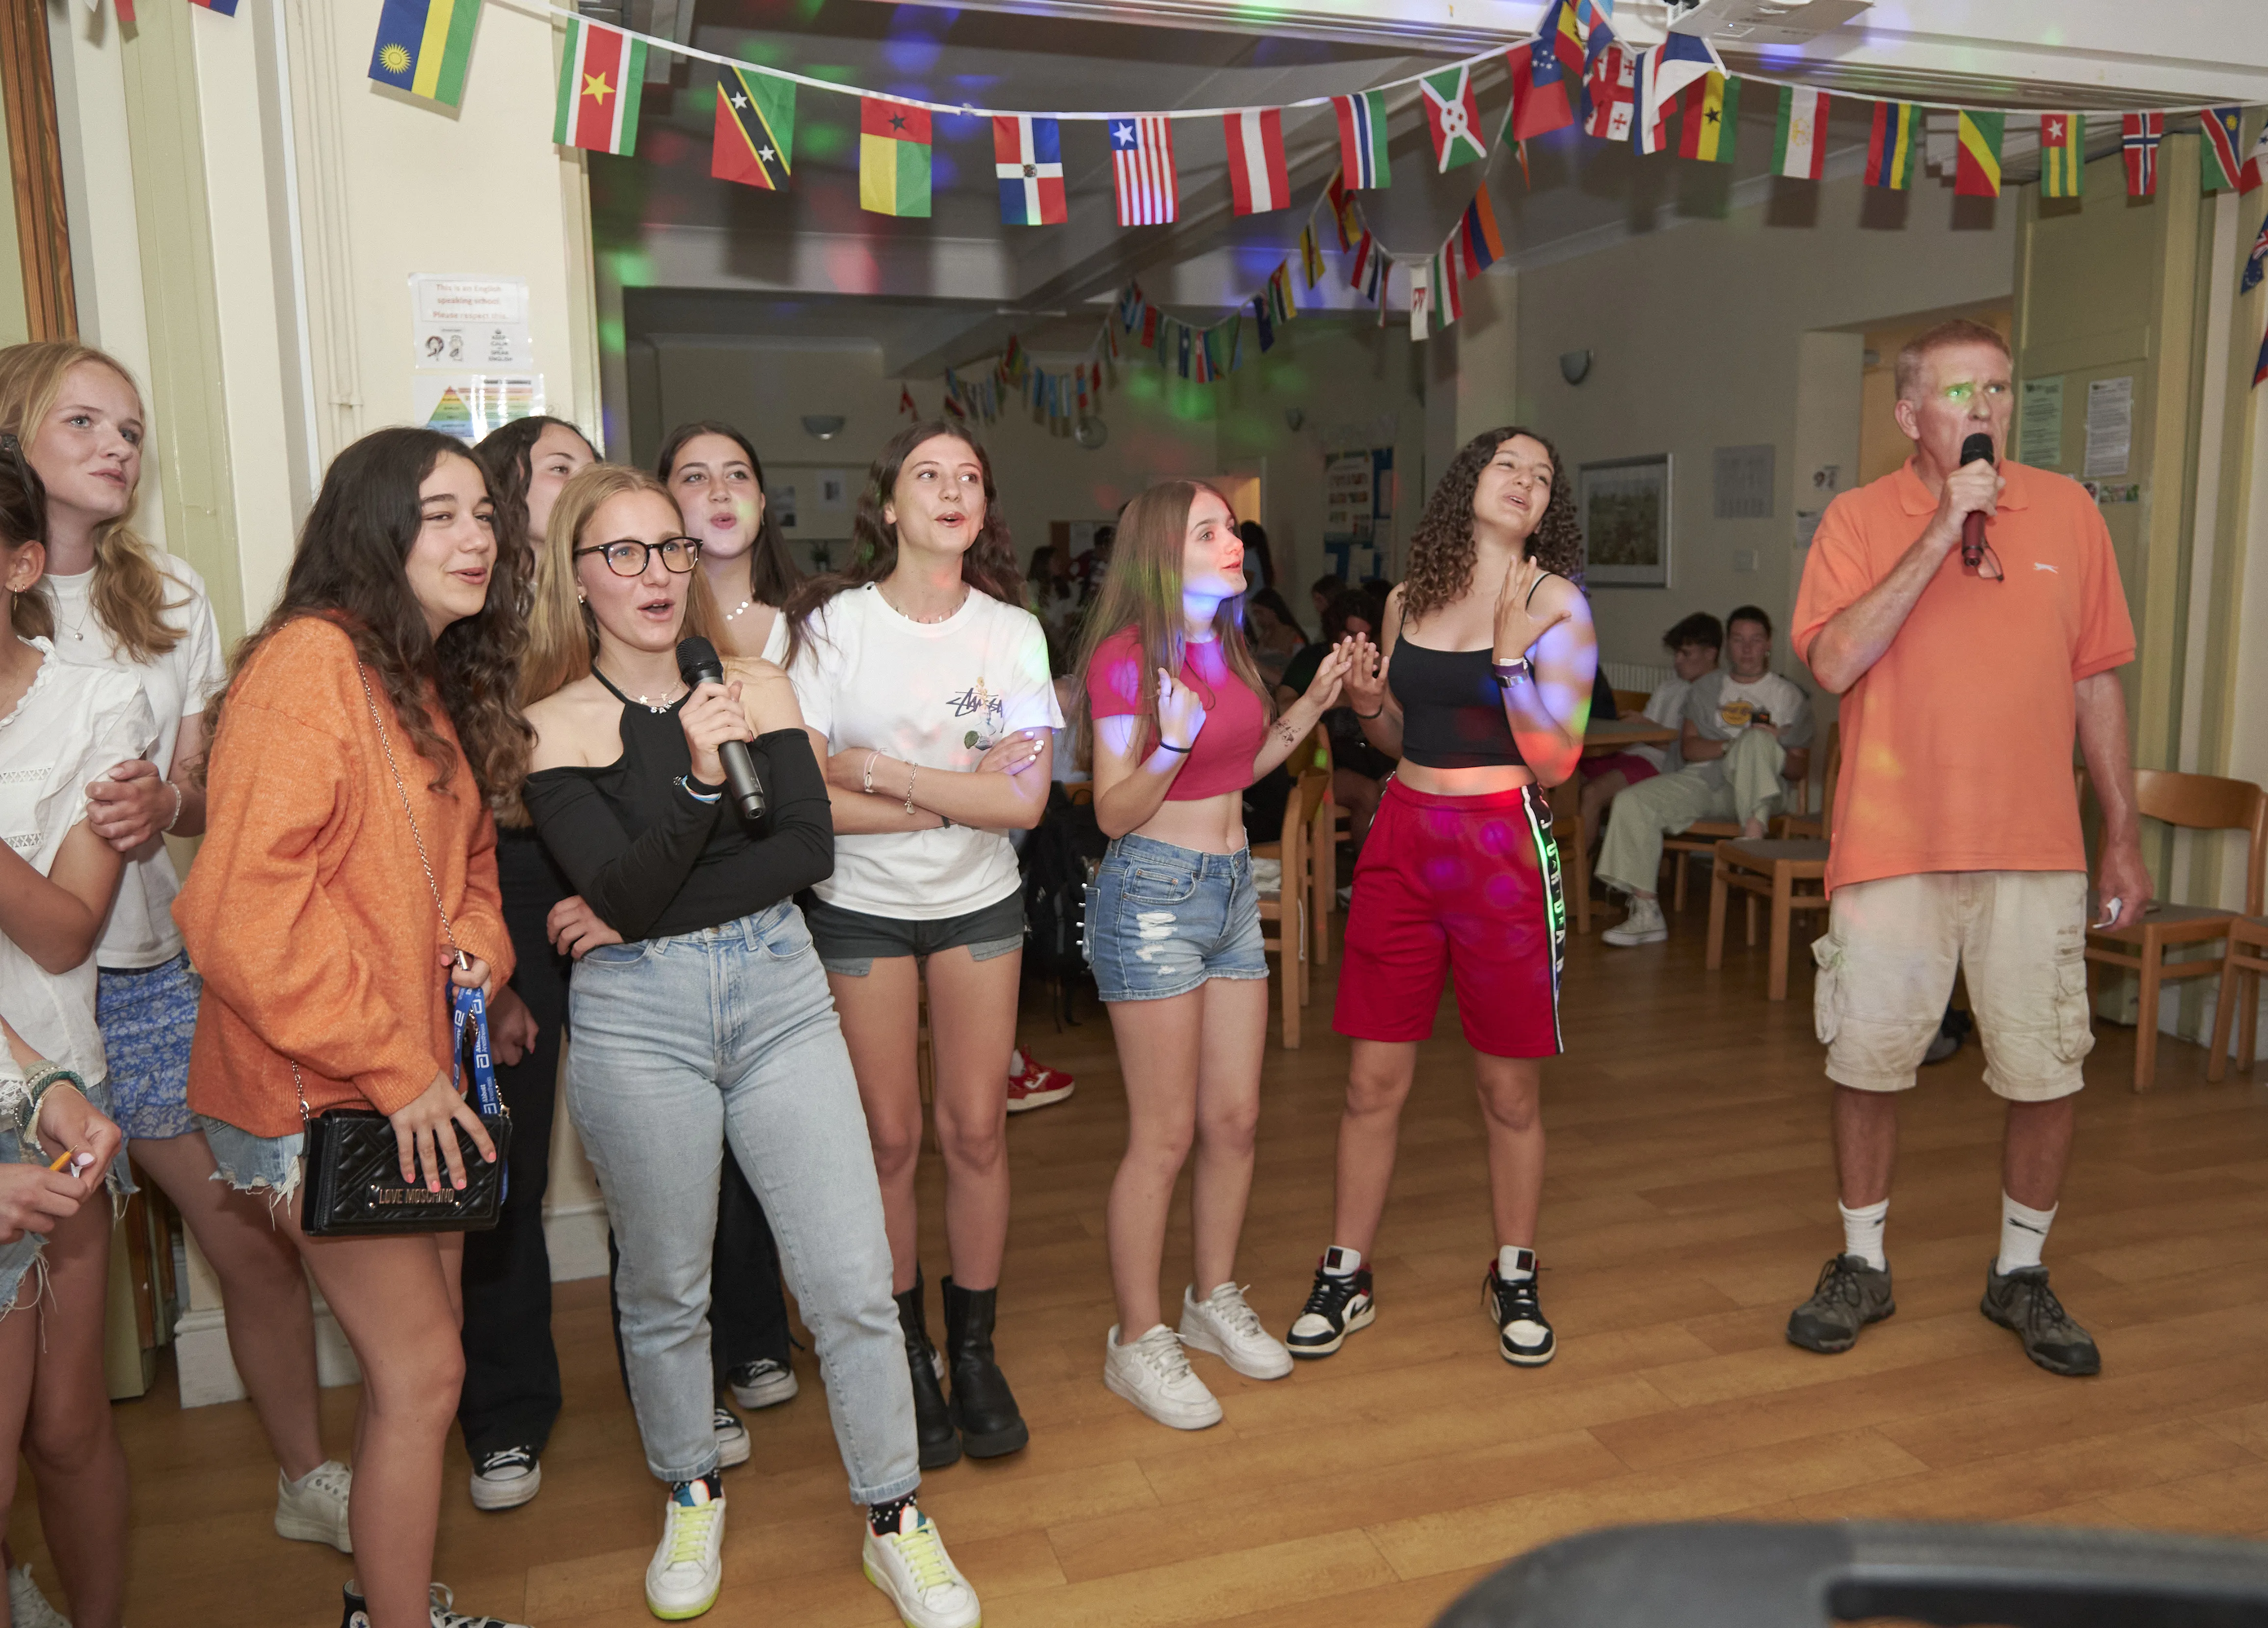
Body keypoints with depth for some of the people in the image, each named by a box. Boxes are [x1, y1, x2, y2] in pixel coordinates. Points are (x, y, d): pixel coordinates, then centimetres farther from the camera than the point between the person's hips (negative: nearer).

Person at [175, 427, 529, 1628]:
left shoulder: (438, 682, 11)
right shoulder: (311, 661, -17)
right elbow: (245, 906, -23)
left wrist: (475, 940, -1)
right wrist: (392, 1067, -20)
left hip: (415, 1080, 9)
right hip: (314, 1091, -8)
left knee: (414, 1358, 18)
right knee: (422, 1370, 0)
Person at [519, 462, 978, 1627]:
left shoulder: (754, 687, 3)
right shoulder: (552, 727, -2)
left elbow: (808, 850, -6)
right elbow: (623, 890, -12)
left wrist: (653, 912, -11)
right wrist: (694, 776, -25)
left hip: (778, 991, 1)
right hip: (635, 1018, -1)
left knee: (854, 1282, 0)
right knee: (665, 1286, 13)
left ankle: (895, 1521, 20)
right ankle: (691, 1499, 39)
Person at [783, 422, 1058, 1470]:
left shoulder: (1012, 632, -2)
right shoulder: (833, 625, -8)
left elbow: (1023, 800, -12)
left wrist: (877, 770, -17)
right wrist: (949, 796, -16)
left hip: (978, 906, 2)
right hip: (859, 909, -2)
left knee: (977, 1127, 3)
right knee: (889, 1136, 3)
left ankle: (974, 1351, 21)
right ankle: (906, 1357, 22)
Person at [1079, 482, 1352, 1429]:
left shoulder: (1226, 646, 10)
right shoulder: (1126, 657, -14)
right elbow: (1114, 813, -15)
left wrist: (1310, 707, 10)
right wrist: (1170, 746, -31)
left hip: (1231, 887, 8)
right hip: (1154, 894, -8)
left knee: (1236, 1118, 13)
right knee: (1165, 1135, -1)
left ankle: (1215, 1300, 31)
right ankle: (1138, 1341, 15)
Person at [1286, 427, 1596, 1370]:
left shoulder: (1555, 603, -2)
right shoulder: (1409, 600, 10)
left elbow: (1556, 762, -9)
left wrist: (1510, 652, -20)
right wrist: (1367, 702, -2)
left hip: (1501, 846, -3)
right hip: (1402, 839, 3)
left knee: (1510, 1088, 8)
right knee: (1373, 1079, 7)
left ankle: (1514, 1279, 28)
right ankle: (1345, 1280, 21)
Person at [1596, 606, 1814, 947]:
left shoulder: (1789, 697, 13)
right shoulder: (1706, 688, 20)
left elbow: (1800, 769, 7)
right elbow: (1688, 748, 8)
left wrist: (1773, 751, -14)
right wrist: (1730, 746, -11)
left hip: (1752, 792, -3)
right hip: (1701, 783, 3)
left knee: (1758, 741, -34)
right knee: (1632, 801, -23)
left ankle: (1754, 833, -40)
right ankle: (1646, 913, -25)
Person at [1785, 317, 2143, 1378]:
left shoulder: (2067, 512, 6)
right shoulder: (1861, 518, -1)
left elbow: (2096, 682, 9)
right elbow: (1833, 663, -16)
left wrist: (2123, 836, 9)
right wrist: (1939, 535, -18)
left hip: (2036, 851, 2)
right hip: (1891, 846, -1)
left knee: (2047, 1074, 5)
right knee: (1868, 1065, 7)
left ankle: (2020, 1274, 26)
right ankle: (1863, 1265, 26)